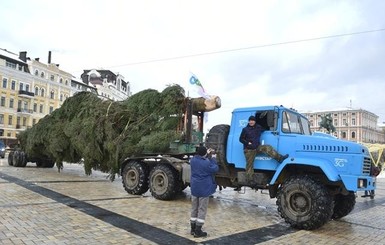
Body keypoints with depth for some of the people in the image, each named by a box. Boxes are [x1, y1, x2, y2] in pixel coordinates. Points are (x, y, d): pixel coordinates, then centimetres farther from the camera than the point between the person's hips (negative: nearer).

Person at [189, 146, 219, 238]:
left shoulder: (193, 160, -1)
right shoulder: (207, 163, -20)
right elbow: (215, 169, -6)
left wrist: (208, 155, 11)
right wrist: (211, 157, -2)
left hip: (194, 188, 6)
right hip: (204, 189, -6)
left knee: (194, 208, 15)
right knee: (202, 209, 3)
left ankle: (193, 229, 23)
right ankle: (198, 231, 7)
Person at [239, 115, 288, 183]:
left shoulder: (258, 127, 8)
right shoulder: (245, 129, -5)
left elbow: (264, 130, 28)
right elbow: (241, 139, -3)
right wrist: (247, 143, -17)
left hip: (257, 147, 4)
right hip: (249, 150, -4)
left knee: (267, 148, -23)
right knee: (249, 165, -2)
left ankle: (280, 158, -27)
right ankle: (249, 180, 5)